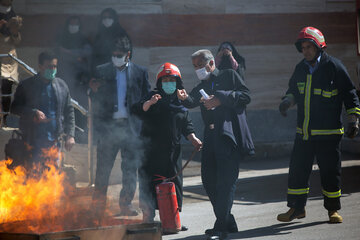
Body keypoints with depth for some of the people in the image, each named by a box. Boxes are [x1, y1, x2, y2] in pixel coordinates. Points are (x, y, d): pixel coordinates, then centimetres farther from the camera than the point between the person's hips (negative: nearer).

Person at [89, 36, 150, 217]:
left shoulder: (139, 73, 7)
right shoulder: (102, 71, 7)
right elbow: (96, 100, 9)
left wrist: (143, 126, -1)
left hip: (131, 126, 1)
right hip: (109, 126, -1)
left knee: (130, 168, 4)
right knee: (103, 167, -1)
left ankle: (126, 204, 13)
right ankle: (98, 206, 6)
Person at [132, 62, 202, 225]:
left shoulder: (182, 101, 14)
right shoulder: (154, 97, 1)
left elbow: (186, 125, 17)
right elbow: (139, 111, -15)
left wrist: (193, 138, 0)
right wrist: (149, 103, -35)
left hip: (172, 150, 4)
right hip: (152, 150, -4)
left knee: (174, 182, 5)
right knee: (150, 183, -6)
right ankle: (148, 218, -2)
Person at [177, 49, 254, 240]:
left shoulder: (229, 76, 7)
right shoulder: (202, 86, 22)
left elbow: (245, 96, -4)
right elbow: (192, 102, 4)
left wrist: (221, 99, -13)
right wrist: (185, 98, -18)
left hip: (229, 136, -7)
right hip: (211, 138, 7)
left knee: (226, 180, -11)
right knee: (208, 179, 7)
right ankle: (227, 222, 18)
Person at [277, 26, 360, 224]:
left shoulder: (333, 66, -5)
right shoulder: (301, 68, 10)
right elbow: (293, 90, 25)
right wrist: (288, 100, 3)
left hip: (328, 133, -5)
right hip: (304, 131, 5)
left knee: (330, 170, 1)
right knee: (297, 169, 3)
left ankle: (333, 209, 14)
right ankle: (296, 208, 14)